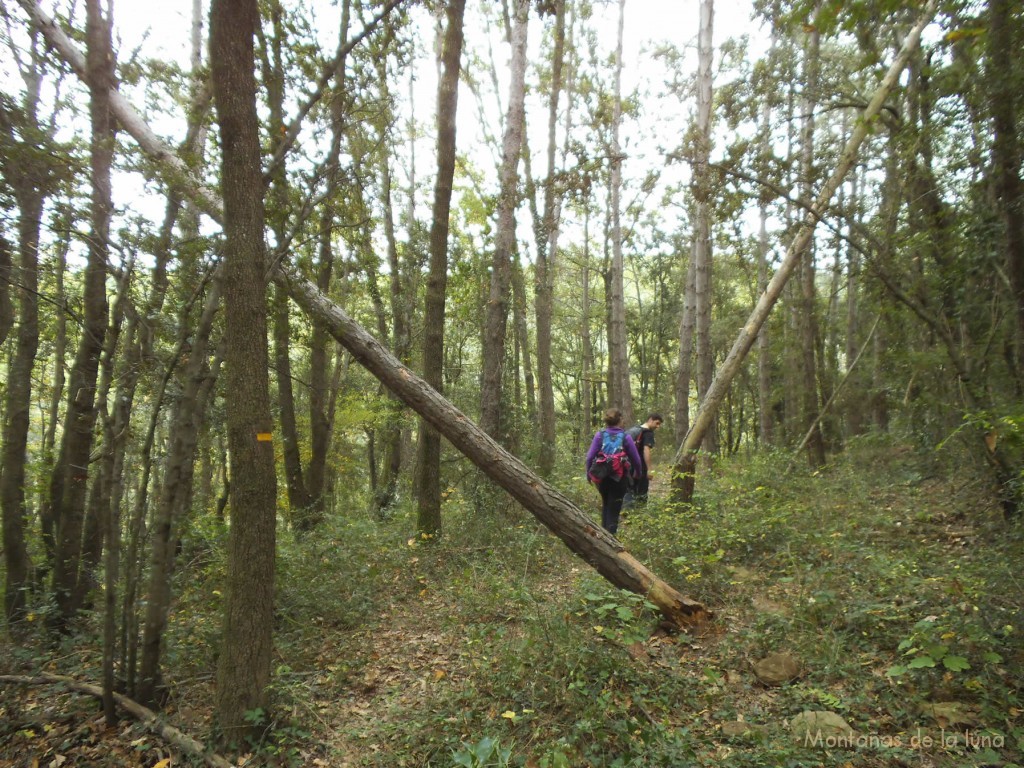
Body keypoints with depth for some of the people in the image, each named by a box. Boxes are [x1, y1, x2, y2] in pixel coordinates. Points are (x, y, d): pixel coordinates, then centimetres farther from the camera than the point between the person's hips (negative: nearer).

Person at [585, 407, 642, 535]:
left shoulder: (599, 435, -5)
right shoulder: (625, 437, -6)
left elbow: (590, 457, -9)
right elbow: (636, 459, -2)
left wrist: (589, 473, 6)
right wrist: (637, 473, 17)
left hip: (602, 477, 2)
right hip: (620, 478, -2)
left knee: (605, 505, 24)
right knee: (614, 508, 7)